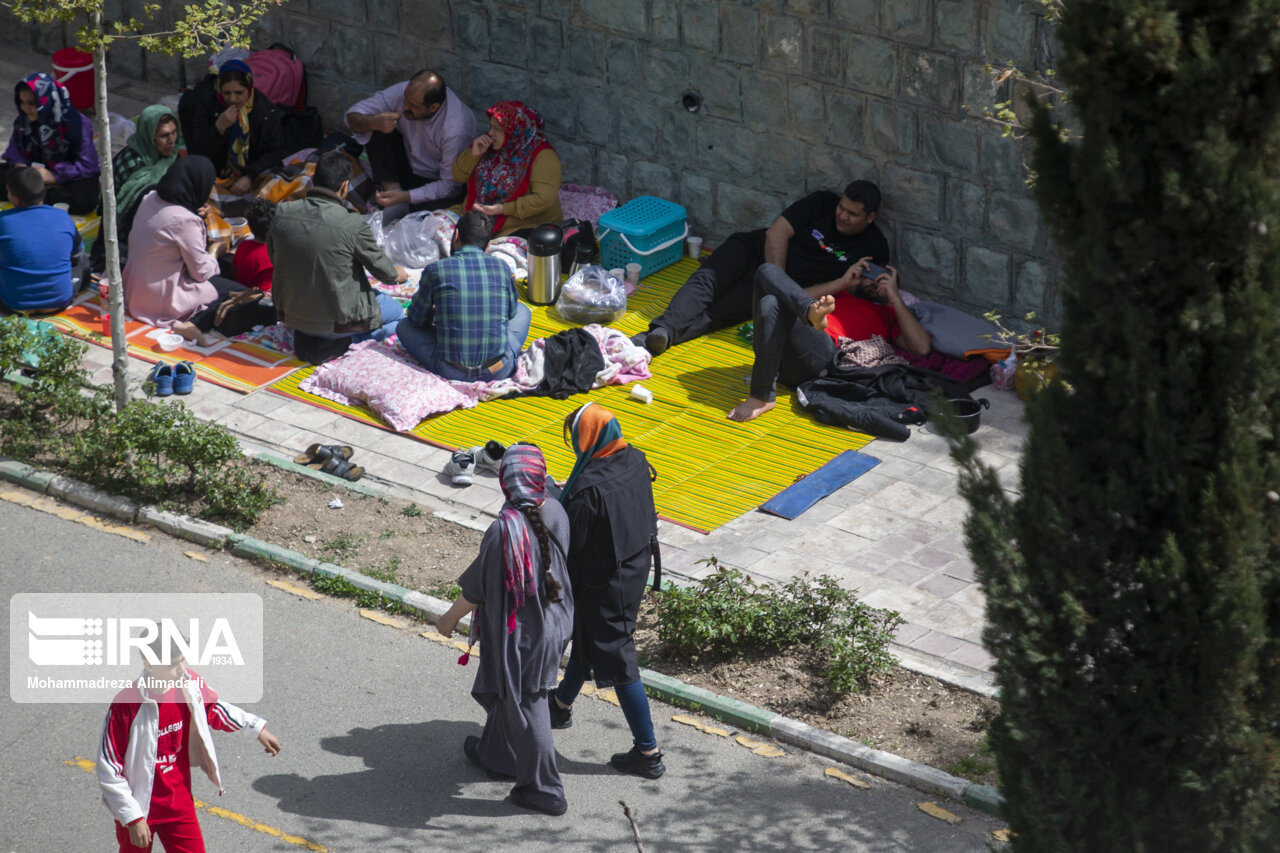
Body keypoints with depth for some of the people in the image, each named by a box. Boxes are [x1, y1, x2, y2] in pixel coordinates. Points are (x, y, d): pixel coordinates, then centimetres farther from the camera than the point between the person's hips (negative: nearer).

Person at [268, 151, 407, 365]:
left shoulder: (281, 213, -11)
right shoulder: (353, 225, -23)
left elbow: (275, 260, 6)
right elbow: (381, 268, -8)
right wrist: (397, 275, 18)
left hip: (290, 315, 6)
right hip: (336, 320, -6)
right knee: (396, 311, 24)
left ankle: (306, 337, 14)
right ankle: (337, 343, 0)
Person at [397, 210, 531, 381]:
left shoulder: (435, 270, -5)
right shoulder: (501, 267, 1)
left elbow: (417, 318, 10)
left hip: (452, 372, -2)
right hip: (499, 371, 2)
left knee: (405, 326, 23)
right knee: (522, 310, 29)